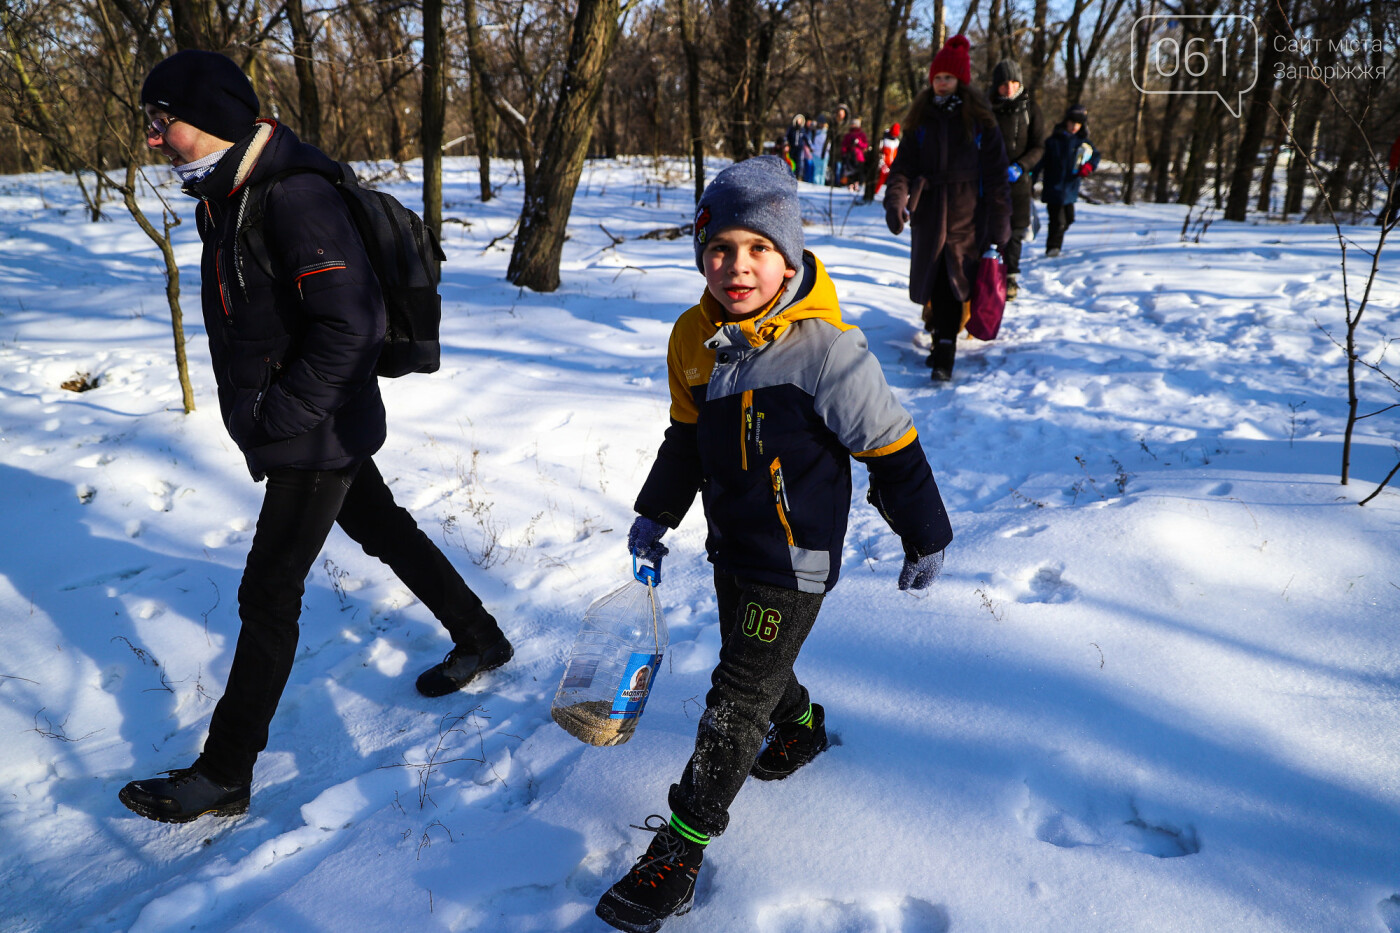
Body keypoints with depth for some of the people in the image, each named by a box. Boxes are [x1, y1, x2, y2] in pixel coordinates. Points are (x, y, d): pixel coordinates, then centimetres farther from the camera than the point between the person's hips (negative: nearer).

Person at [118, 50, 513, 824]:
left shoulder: (293, 196, -24)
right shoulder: (223, 197, 7)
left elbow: (351, 323, -29)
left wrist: (279, 416, -23)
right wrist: (252, 410, 12)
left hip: (317, 438, -10)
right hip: (318, 430, 10)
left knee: (268, 596, -1)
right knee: (384, 532, 22)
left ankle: (223, 775, 14)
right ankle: (480, 641, 42)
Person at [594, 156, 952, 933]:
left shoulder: (824, 345, -22)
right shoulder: (694, 339, -2)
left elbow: (891, 446, -13)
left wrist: (924, 534, -5)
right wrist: (657, 514, 12)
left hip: (795, 558, -7)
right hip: (732, 544, 7)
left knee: (737, 697, -1)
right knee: (755, 661, 25)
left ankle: (680, 850, 12)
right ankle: (801, 725, 58)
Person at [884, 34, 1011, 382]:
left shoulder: (980, 121, 1)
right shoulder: (921, 120, 9)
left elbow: (996, 175, 1)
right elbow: (903, 165, 3)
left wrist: (999, 224, -3)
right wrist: (895, 200, -16)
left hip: (967, 215, -3)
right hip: (928, 214, 3)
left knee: (953, 282, -9)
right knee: (933, 281, 5)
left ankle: (943, 354, -10)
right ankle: (941, 336, 21)